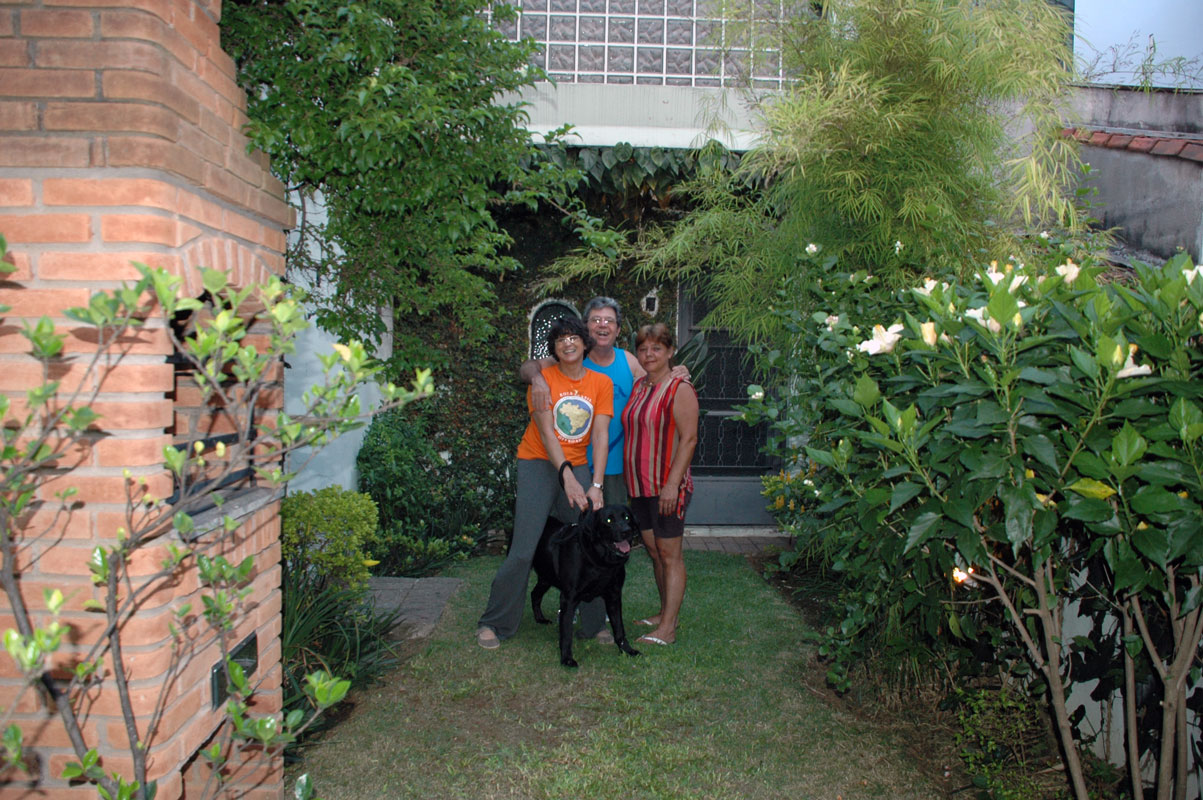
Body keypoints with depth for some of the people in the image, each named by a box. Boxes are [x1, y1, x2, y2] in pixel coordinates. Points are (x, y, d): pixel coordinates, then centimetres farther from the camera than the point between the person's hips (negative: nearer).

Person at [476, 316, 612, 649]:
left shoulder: (601, 383, 3)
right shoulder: (543, 378, -4)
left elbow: (601, 435, -3)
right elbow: (546, 431, -11)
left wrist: (596, 486, -12)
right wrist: (567, 475, -22)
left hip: (578, 466, 3)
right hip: (539, 464, -3)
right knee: (524, 549, -8)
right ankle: (494, 623, 7)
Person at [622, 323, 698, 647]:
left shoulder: (680, 389, -10)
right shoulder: (638, 386, 13)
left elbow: (689, 438, -15)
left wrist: (672, 483, -21)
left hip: (666, 486, -8)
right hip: (639, 485, 8)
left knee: (669, 554, -3)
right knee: (653, 550, 14)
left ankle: (668, 628, 1)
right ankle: (665, 613, 27)